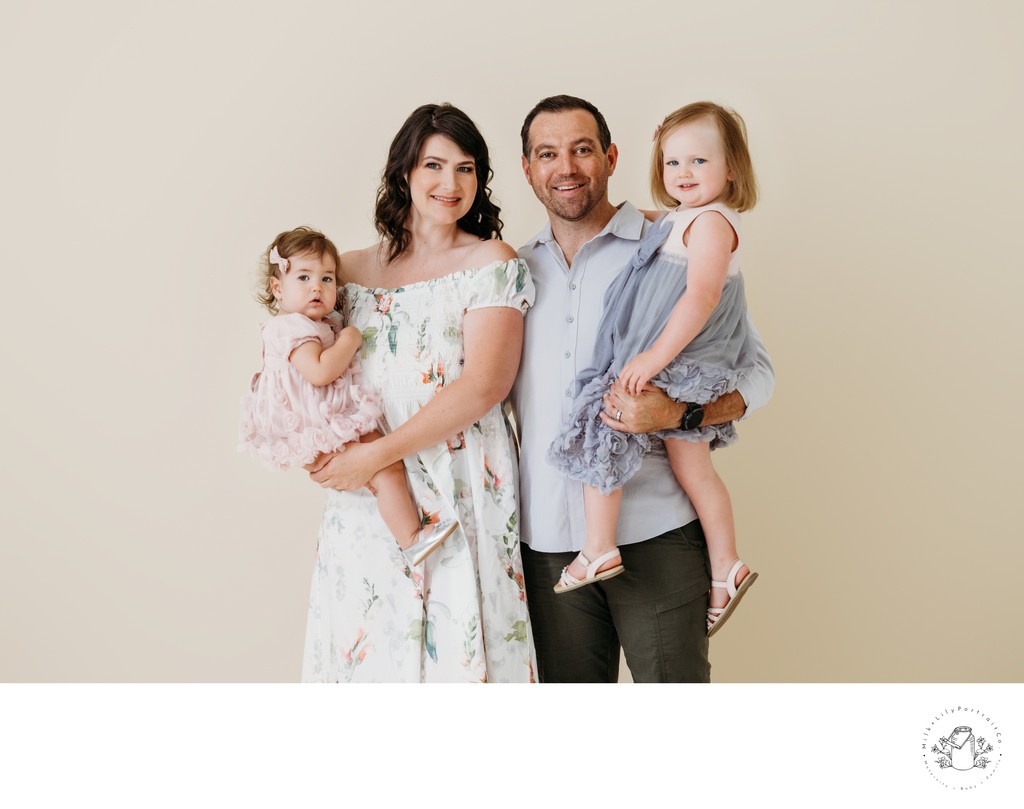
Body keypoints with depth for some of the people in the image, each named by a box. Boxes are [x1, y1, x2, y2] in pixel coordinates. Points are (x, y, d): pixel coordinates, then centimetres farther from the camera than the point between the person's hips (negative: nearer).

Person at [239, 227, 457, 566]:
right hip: (323, 431, -11)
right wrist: (349, 340, -20)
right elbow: (320, 372, -33)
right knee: (388, 468, -16)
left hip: (334, 420, 11)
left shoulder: (324, 322, 15)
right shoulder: (293, 327, -18)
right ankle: (411, 540, -13)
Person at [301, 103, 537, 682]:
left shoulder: (494, 263, 0)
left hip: (459, 495, -3)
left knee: (456, 647, -3)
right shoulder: (353, 271, 12)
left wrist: (375, 455, -12)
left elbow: (483, 386, -11)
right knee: (366, 646, 4)